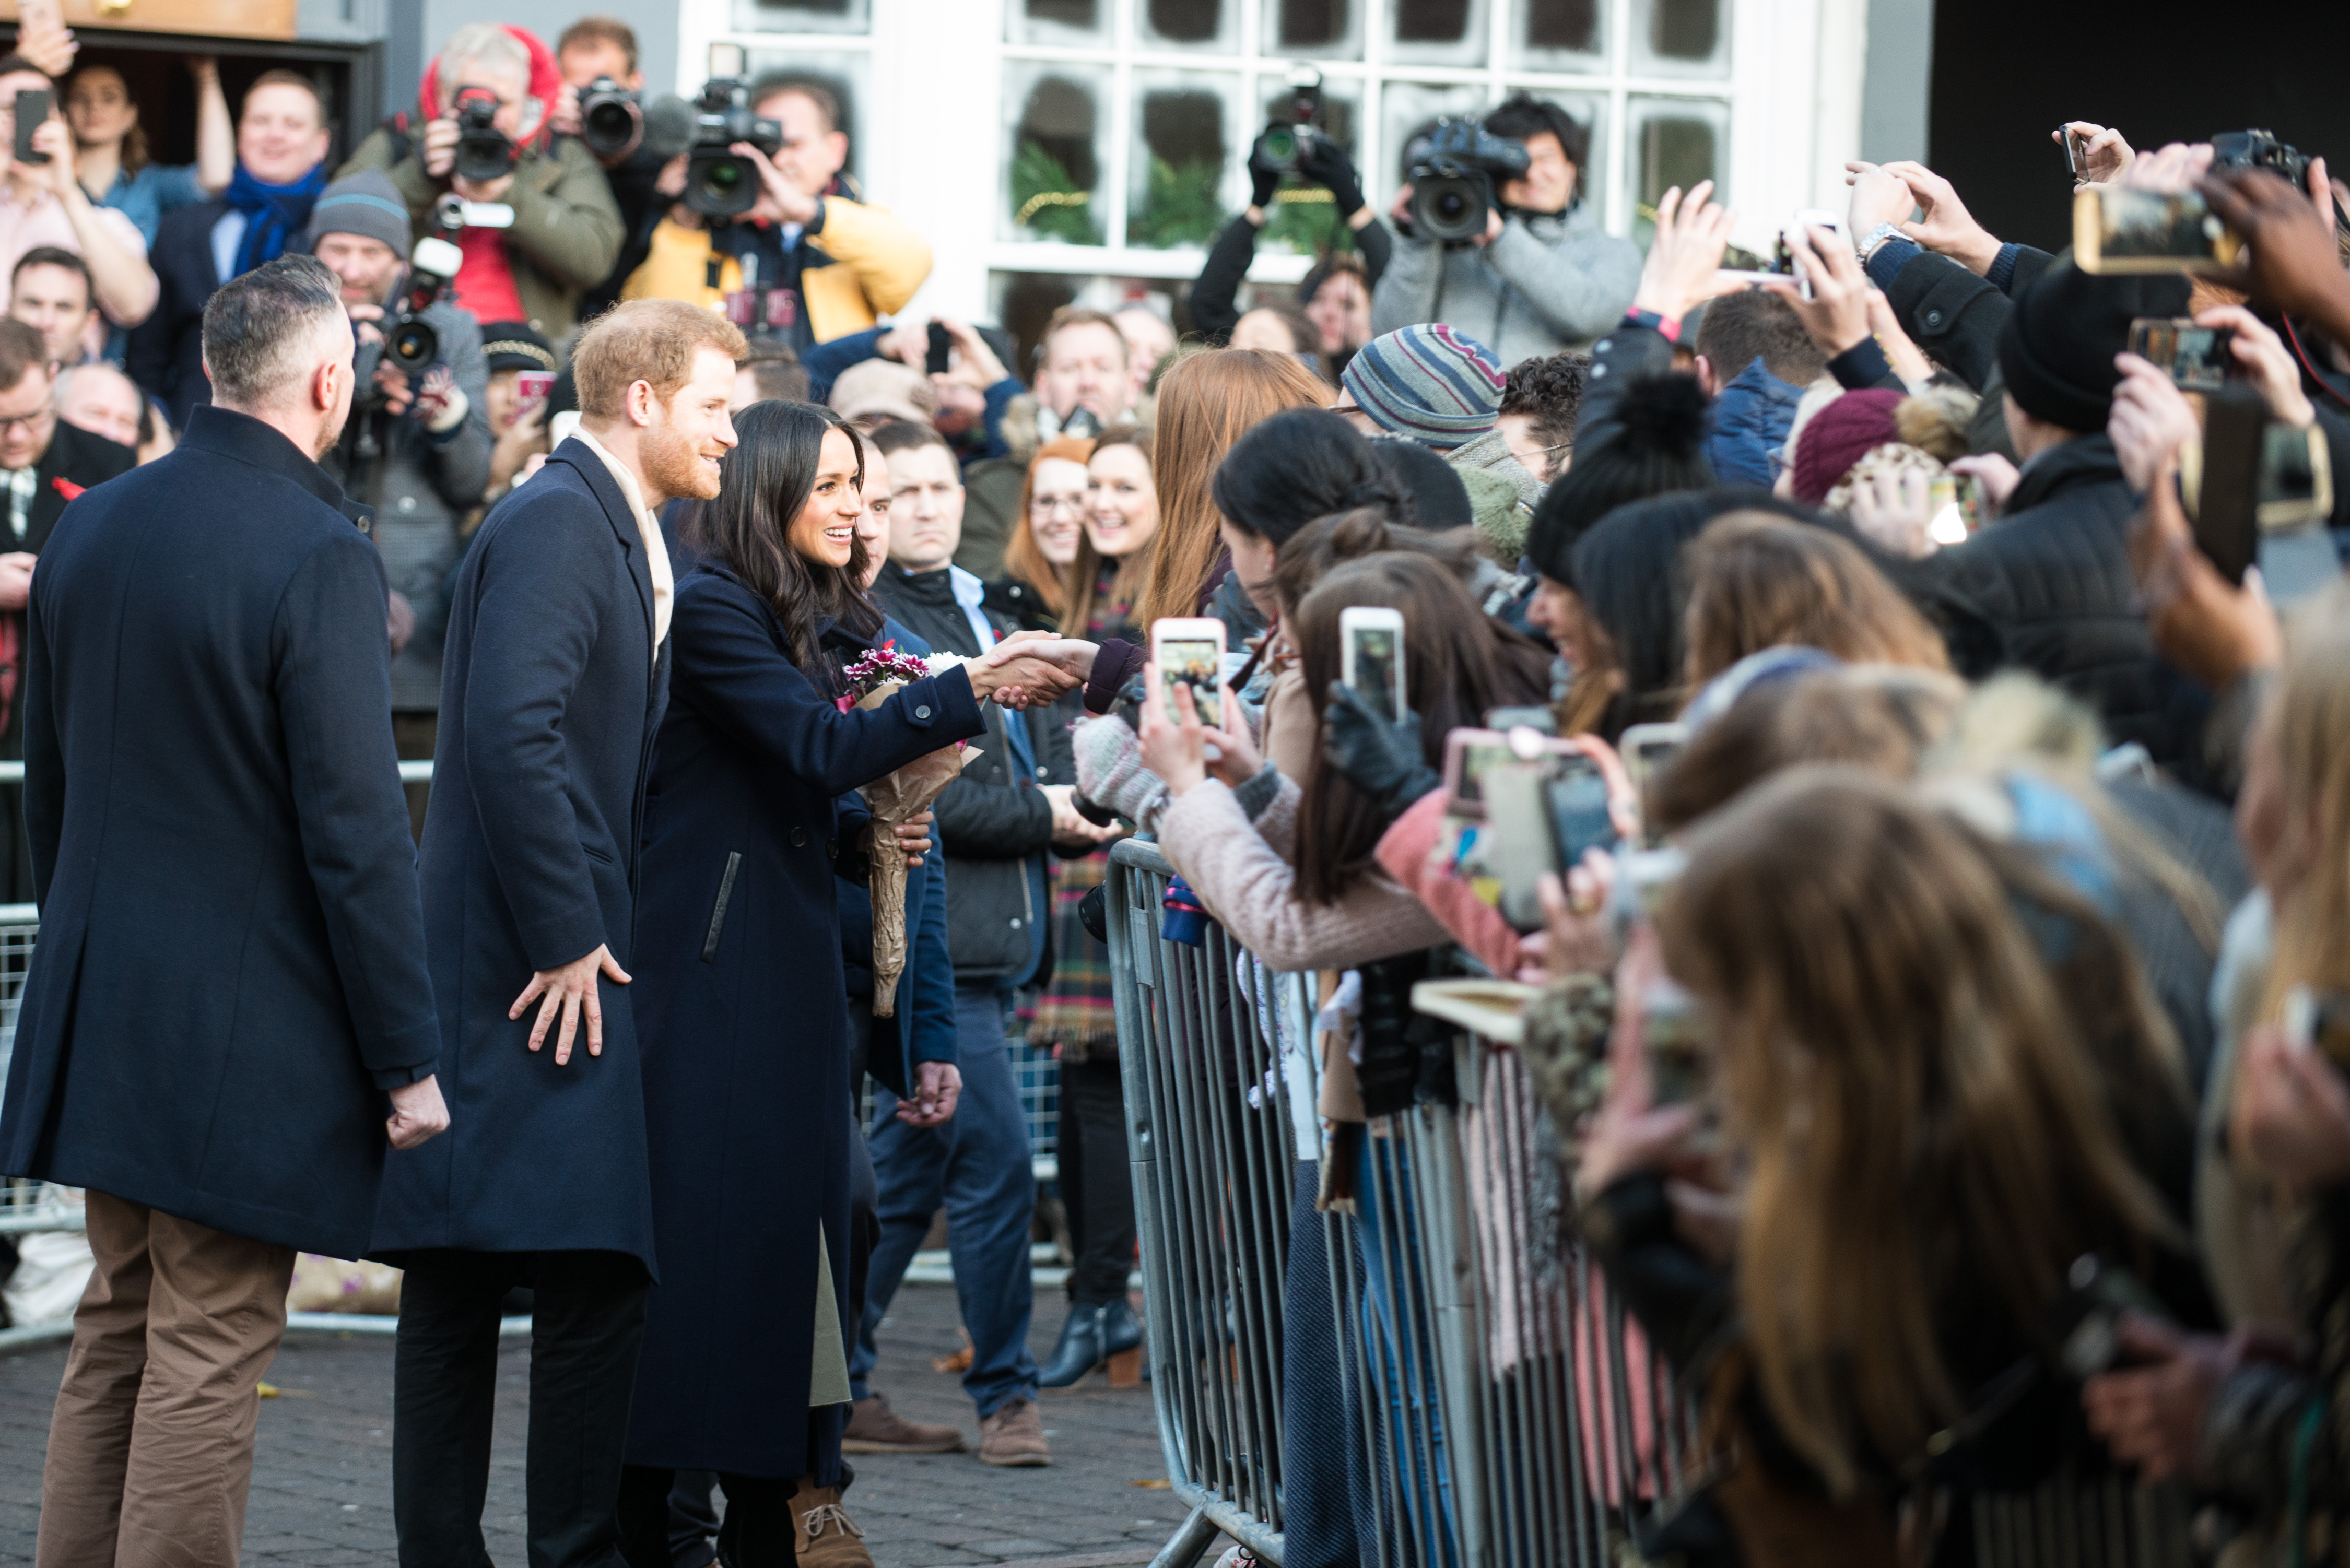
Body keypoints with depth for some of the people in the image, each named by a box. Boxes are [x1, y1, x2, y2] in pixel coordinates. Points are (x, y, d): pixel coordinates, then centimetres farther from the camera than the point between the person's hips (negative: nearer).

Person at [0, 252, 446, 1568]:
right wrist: (410, 1060, -12)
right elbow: (356, 833, -17)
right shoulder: (318, 556, -16)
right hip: (248, 1037, -7)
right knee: (208, 1361, -3)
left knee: (118, 1337, 16)